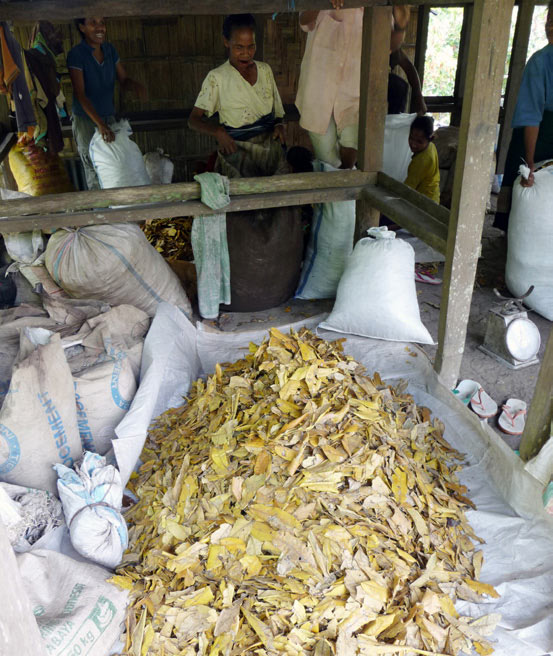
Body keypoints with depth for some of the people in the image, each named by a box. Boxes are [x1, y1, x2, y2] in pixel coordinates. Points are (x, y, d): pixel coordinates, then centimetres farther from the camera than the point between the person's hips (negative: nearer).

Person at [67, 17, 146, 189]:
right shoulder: (76, 54, -15)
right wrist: (100, 124, -35)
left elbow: (124, 80, 5)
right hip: (86, 120, -5)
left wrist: (135, 85, -22)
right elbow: (80, 94, -23)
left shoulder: (110, 50, 3)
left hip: (109, 117, 5)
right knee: (94, 171, -1)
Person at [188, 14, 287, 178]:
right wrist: (217, 131, -24)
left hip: (270, 145, 4)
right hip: (237, 149, -4)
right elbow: (193, 120, -5)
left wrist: (279, 125, -2)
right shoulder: (217, 78, -2)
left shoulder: (265, 70, 12)